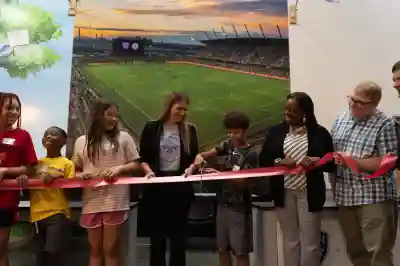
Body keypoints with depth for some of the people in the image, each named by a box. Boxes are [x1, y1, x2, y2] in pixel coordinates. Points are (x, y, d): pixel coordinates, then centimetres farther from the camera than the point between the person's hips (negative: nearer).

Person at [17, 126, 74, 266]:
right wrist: (24, 180, -3)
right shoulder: (37, 163, 14)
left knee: (54, 253, -14)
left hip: (58, 213, -5)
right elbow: (28, 191, 17)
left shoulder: (67, 163, 0)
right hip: (37, 214, 5)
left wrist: (56, 178, -19)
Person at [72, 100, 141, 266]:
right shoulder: (82, 141, 10)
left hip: (115, 201, -2)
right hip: (92, 202, 3)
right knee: (95, 250, 12)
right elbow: (75, 169, 15)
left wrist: (119, 168, -14)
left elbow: (136, 165, 4)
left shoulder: (123, 137, 4)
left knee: (111, 250, 2)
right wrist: (80, 175, -7)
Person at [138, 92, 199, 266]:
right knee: (157, 235, 9)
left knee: (178, 235, 10)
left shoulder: (189, 130, 3)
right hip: (157, 186, -1)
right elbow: (143, 158, 2)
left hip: (181, 187, 1)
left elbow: (194, 158, 7)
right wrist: (149, 171, -16)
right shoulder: (152, 128, -2)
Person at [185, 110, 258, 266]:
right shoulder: (227, 144, 5)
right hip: (223, 203, 5)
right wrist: (198, 160, -21)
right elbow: (204, 155, 1)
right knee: (222, 249, 13)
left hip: (240, 207, -5)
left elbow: (242, 182, -16)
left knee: (241, 251, 3)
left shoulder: (251, 154, -11)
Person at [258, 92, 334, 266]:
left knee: (310, 242, 7)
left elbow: (331, 164, 1)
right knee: (290, 240, 14)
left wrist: (317, 161, -19)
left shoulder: (320, 133, -2)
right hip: (284, 193, 2)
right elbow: (263, 160, 4)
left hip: (310, 193, -2)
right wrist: (279, 162, -15)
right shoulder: (276, 131, 3)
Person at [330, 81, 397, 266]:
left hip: (374, 198, -5)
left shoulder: (384, 124, -8)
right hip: (345, 196, 6)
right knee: (354, 250, 18)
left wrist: (354, 162, -18)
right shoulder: (340, 121, 10)